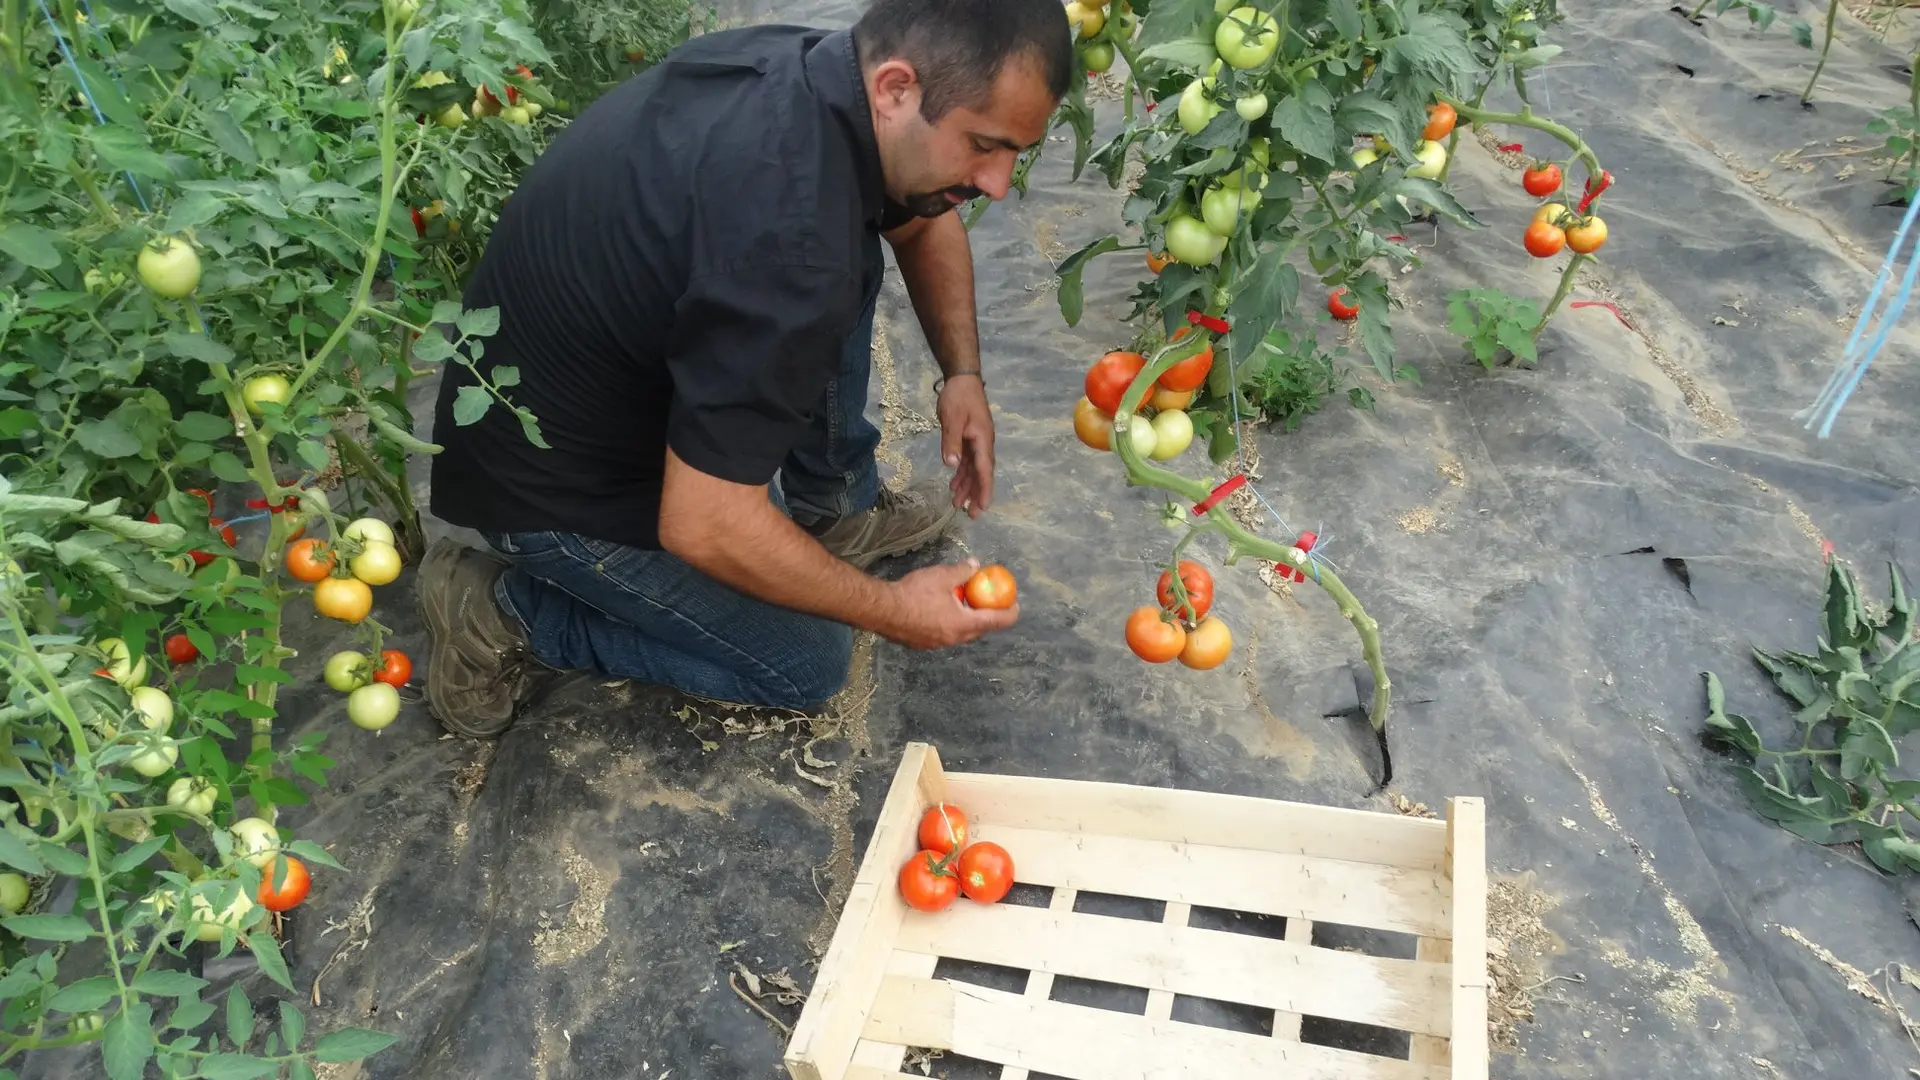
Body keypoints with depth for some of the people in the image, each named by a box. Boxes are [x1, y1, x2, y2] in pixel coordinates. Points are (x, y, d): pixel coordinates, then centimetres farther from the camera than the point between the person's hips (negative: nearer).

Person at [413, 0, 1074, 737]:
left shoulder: (814, 67, -10)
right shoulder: (785, 244, -38)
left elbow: (924, 220, 13)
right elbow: (704, 528, -32)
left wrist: (963, 372, 1)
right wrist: (890, 610, -19)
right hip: (552, 475, -8)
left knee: (849, 264, 1)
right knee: (808, 665, 3)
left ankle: (834, 508, 17)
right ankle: (505, 613, 6)